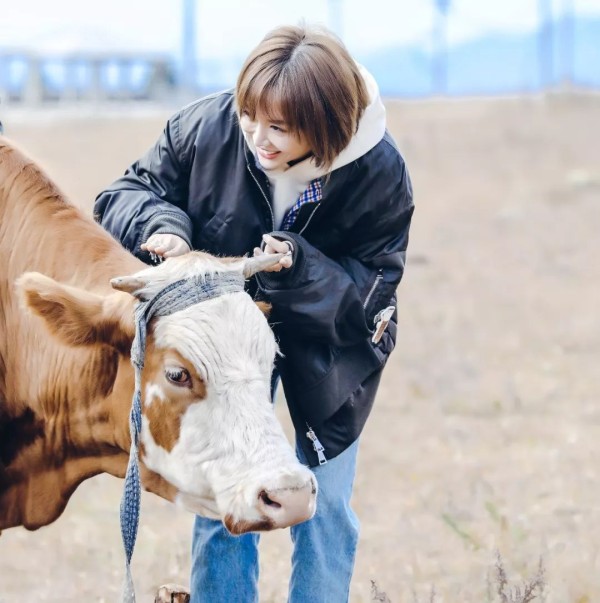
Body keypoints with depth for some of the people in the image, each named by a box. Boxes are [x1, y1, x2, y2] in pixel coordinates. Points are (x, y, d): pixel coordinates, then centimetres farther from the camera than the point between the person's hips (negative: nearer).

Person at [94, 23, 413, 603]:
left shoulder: (381, 175, -26)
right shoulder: (207, 127, -25)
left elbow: (370, 299, -20)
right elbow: (123, 194, -10)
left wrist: (296, 265, -39)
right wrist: (159, 225, -33)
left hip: (328, 351, 0)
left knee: (325, 508, 7)